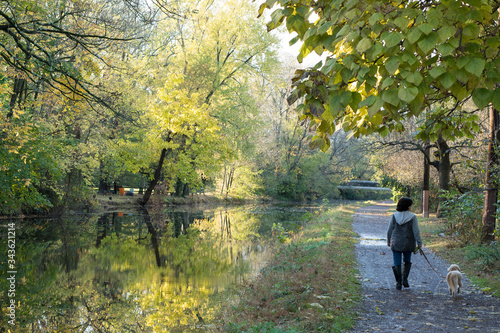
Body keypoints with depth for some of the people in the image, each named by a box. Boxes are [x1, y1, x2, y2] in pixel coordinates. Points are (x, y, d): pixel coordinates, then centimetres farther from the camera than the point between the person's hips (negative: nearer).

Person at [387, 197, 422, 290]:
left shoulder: (394, 216, -3)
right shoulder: (412, 217, -9)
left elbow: (389, 230, 1)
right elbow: (416, 231, -9)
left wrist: (389, 241, 13)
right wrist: (419, 243, -2)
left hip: (396, 243, 1)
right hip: (408, 244, 0)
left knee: (397, 264, 5)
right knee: (407, 261, 21)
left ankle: (398, 283, 5)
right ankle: (405, 279, 9)